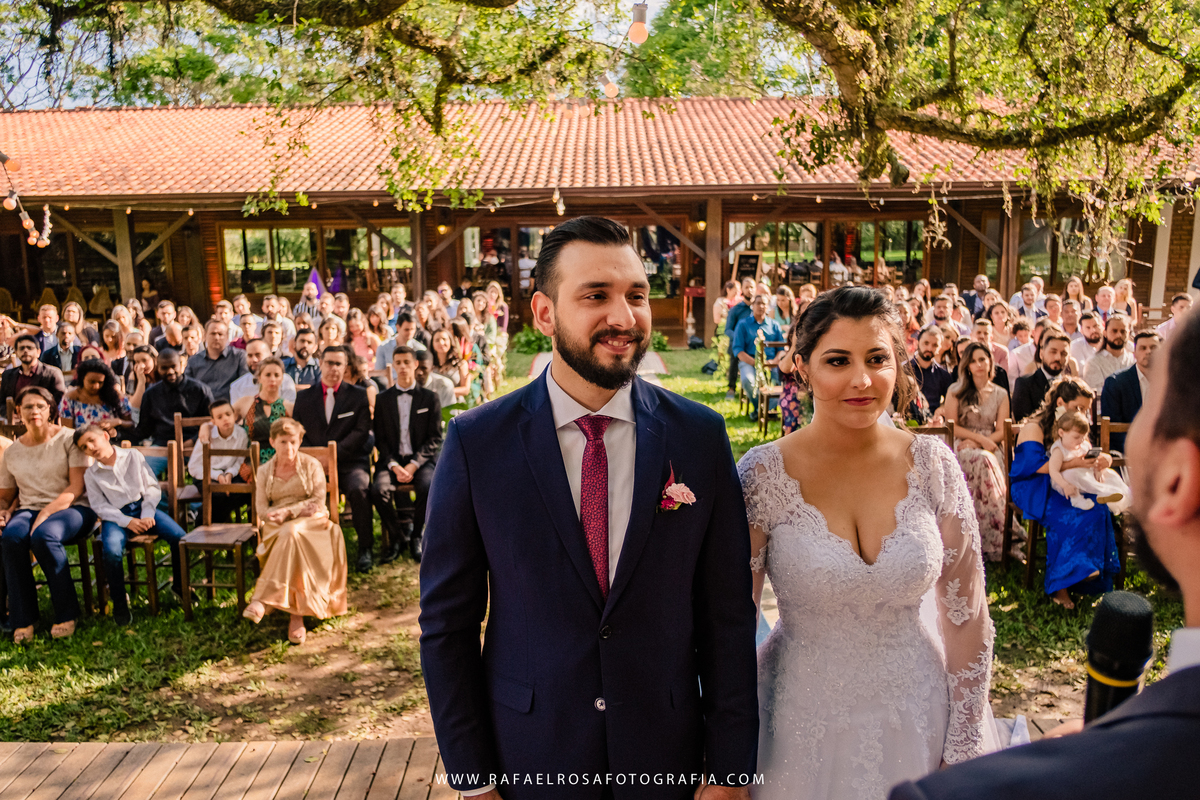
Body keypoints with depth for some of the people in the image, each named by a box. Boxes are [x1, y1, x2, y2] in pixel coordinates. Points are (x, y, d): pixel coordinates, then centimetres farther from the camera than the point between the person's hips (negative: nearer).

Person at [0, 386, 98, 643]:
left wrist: (45, 514, -18)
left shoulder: (68, 439, 0)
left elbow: (77, 487, -8)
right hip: (29, 509, 4)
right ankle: (22, 619, -22)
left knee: (44, 535, -37)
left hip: (72, 509, -4)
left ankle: (66, 614, -23)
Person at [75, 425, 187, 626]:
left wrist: (147, 515, -9)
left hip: (143, 507, 1)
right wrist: (127, 522, -15)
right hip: (116, 516, -1)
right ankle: (119, 601, -11)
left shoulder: (134, 456, 8)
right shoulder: (91, 474, 8)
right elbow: (100, 506, 0)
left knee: (179, 537, -23)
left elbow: (153, 487, 6)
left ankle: (179, 584, 1)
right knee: (112, 551, -34)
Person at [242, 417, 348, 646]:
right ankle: (296, 614, -37)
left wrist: (288, 511, -16)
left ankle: (263, 600, -39)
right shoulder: (265, 471, 14)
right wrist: (281, 514, -13)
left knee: (291, 533, -37)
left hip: (310, 523, -2)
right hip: (277, 526, 2)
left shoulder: (311, 465, 7)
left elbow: (318, 502, -2)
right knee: (290, 537, -35)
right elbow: (261, 507, 4)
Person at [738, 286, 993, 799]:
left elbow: (966, 614, -1)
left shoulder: (933, 464, -9)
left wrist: (964, 751, 1)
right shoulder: (763, 474, -15)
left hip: (917, 718, 2)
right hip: (803, 723, -2)